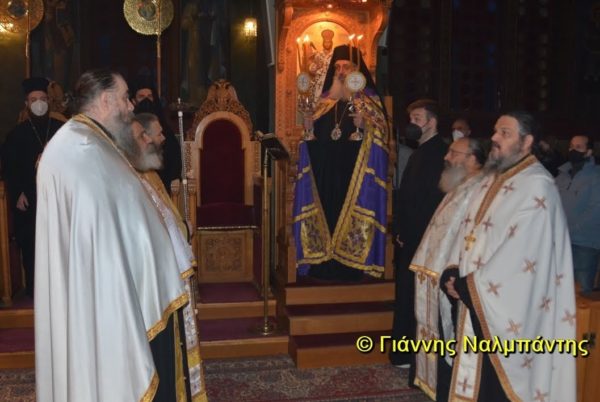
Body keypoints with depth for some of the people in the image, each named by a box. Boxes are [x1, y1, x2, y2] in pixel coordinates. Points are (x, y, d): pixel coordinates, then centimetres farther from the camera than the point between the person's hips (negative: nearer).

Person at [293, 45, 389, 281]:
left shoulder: (369, 99, 4)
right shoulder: (325, 100, 16)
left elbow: (381, 134, -5)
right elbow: (317, 136, 17)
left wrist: (364, 127, -22)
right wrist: (309, 128, -3)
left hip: (354, 170, -4)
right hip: (325, 170, 4)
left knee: (351, 215, -6)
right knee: (325, 213, 1)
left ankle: (350, 267, 2)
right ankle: (325, 267, 9)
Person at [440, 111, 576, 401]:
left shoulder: (536, 186, -15)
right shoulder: (493, 180, 14)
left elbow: (519, 254, -21)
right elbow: (468, 231, 13)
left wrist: (469, 284, -15)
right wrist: (452, 273, -2)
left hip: (504, 308, -8)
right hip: (476, 301, 8)